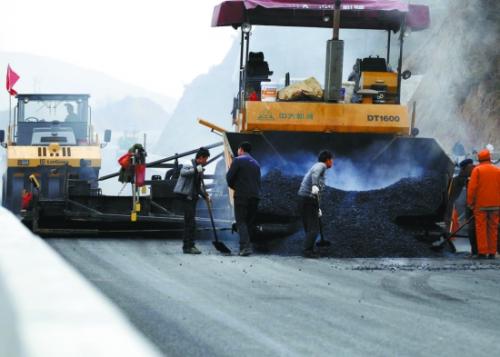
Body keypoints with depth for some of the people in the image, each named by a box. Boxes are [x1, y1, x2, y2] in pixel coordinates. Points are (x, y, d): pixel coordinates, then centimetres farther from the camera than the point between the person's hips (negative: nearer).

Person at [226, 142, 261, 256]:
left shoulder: (238, 160, -4)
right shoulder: (256, 163, 17)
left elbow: (229, 177, -5)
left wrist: (233, 186, 12)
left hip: (242, 195, -6)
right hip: (255, 196, 6)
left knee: (241, 221, -6)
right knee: (250, 222, 11)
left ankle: (245, 246, -19)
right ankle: (248, 245, 9)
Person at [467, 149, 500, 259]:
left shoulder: (477, 170, -3)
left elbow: (472, 187, -9)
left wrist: (470, 202, -2)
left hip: (480, 204, -3)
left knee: (481, 228, -1)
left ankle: (482, 252, -6)